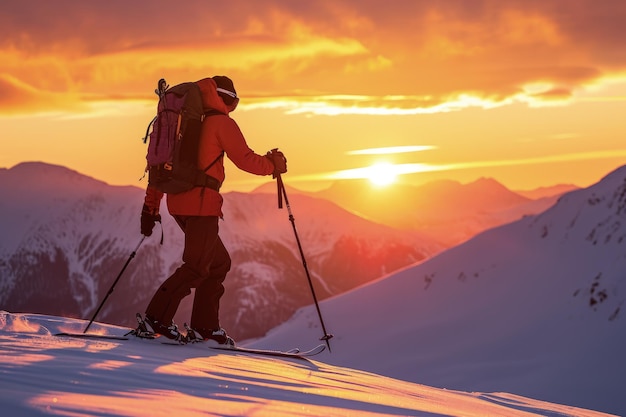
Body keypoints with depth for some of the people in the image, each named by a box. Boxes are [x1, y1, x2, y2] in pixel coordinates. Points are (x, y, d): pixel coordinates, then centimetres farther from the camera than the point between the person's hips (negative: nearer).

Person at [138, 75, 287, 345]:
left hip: (178, 202, 8)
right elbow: (245, 159, -4)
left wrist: (151, 206, 19)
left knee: (219, 263, 16)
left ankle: (205, 325, 14)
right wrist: (273, 165, 14)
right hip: (202, 204, -8)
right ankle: (156, 318, -18)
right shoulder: (222, 122, -3)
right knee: (197, 267, -9)